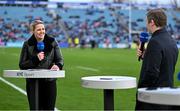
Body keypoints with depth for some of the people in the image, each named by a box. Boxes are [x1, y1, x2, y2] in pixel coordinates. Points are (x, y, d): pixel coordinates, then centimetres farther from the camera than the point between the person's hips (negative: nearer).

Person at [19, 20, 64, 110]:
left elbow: (60, 60, 4)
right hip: (33, 82, -1)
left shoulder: (52, 42, 5)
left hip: (49, 81, 1)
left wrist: (58, 66, -20)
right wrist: (36, 59, -14)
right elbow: (22, 65, 1)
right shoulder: (27, 44, 2)